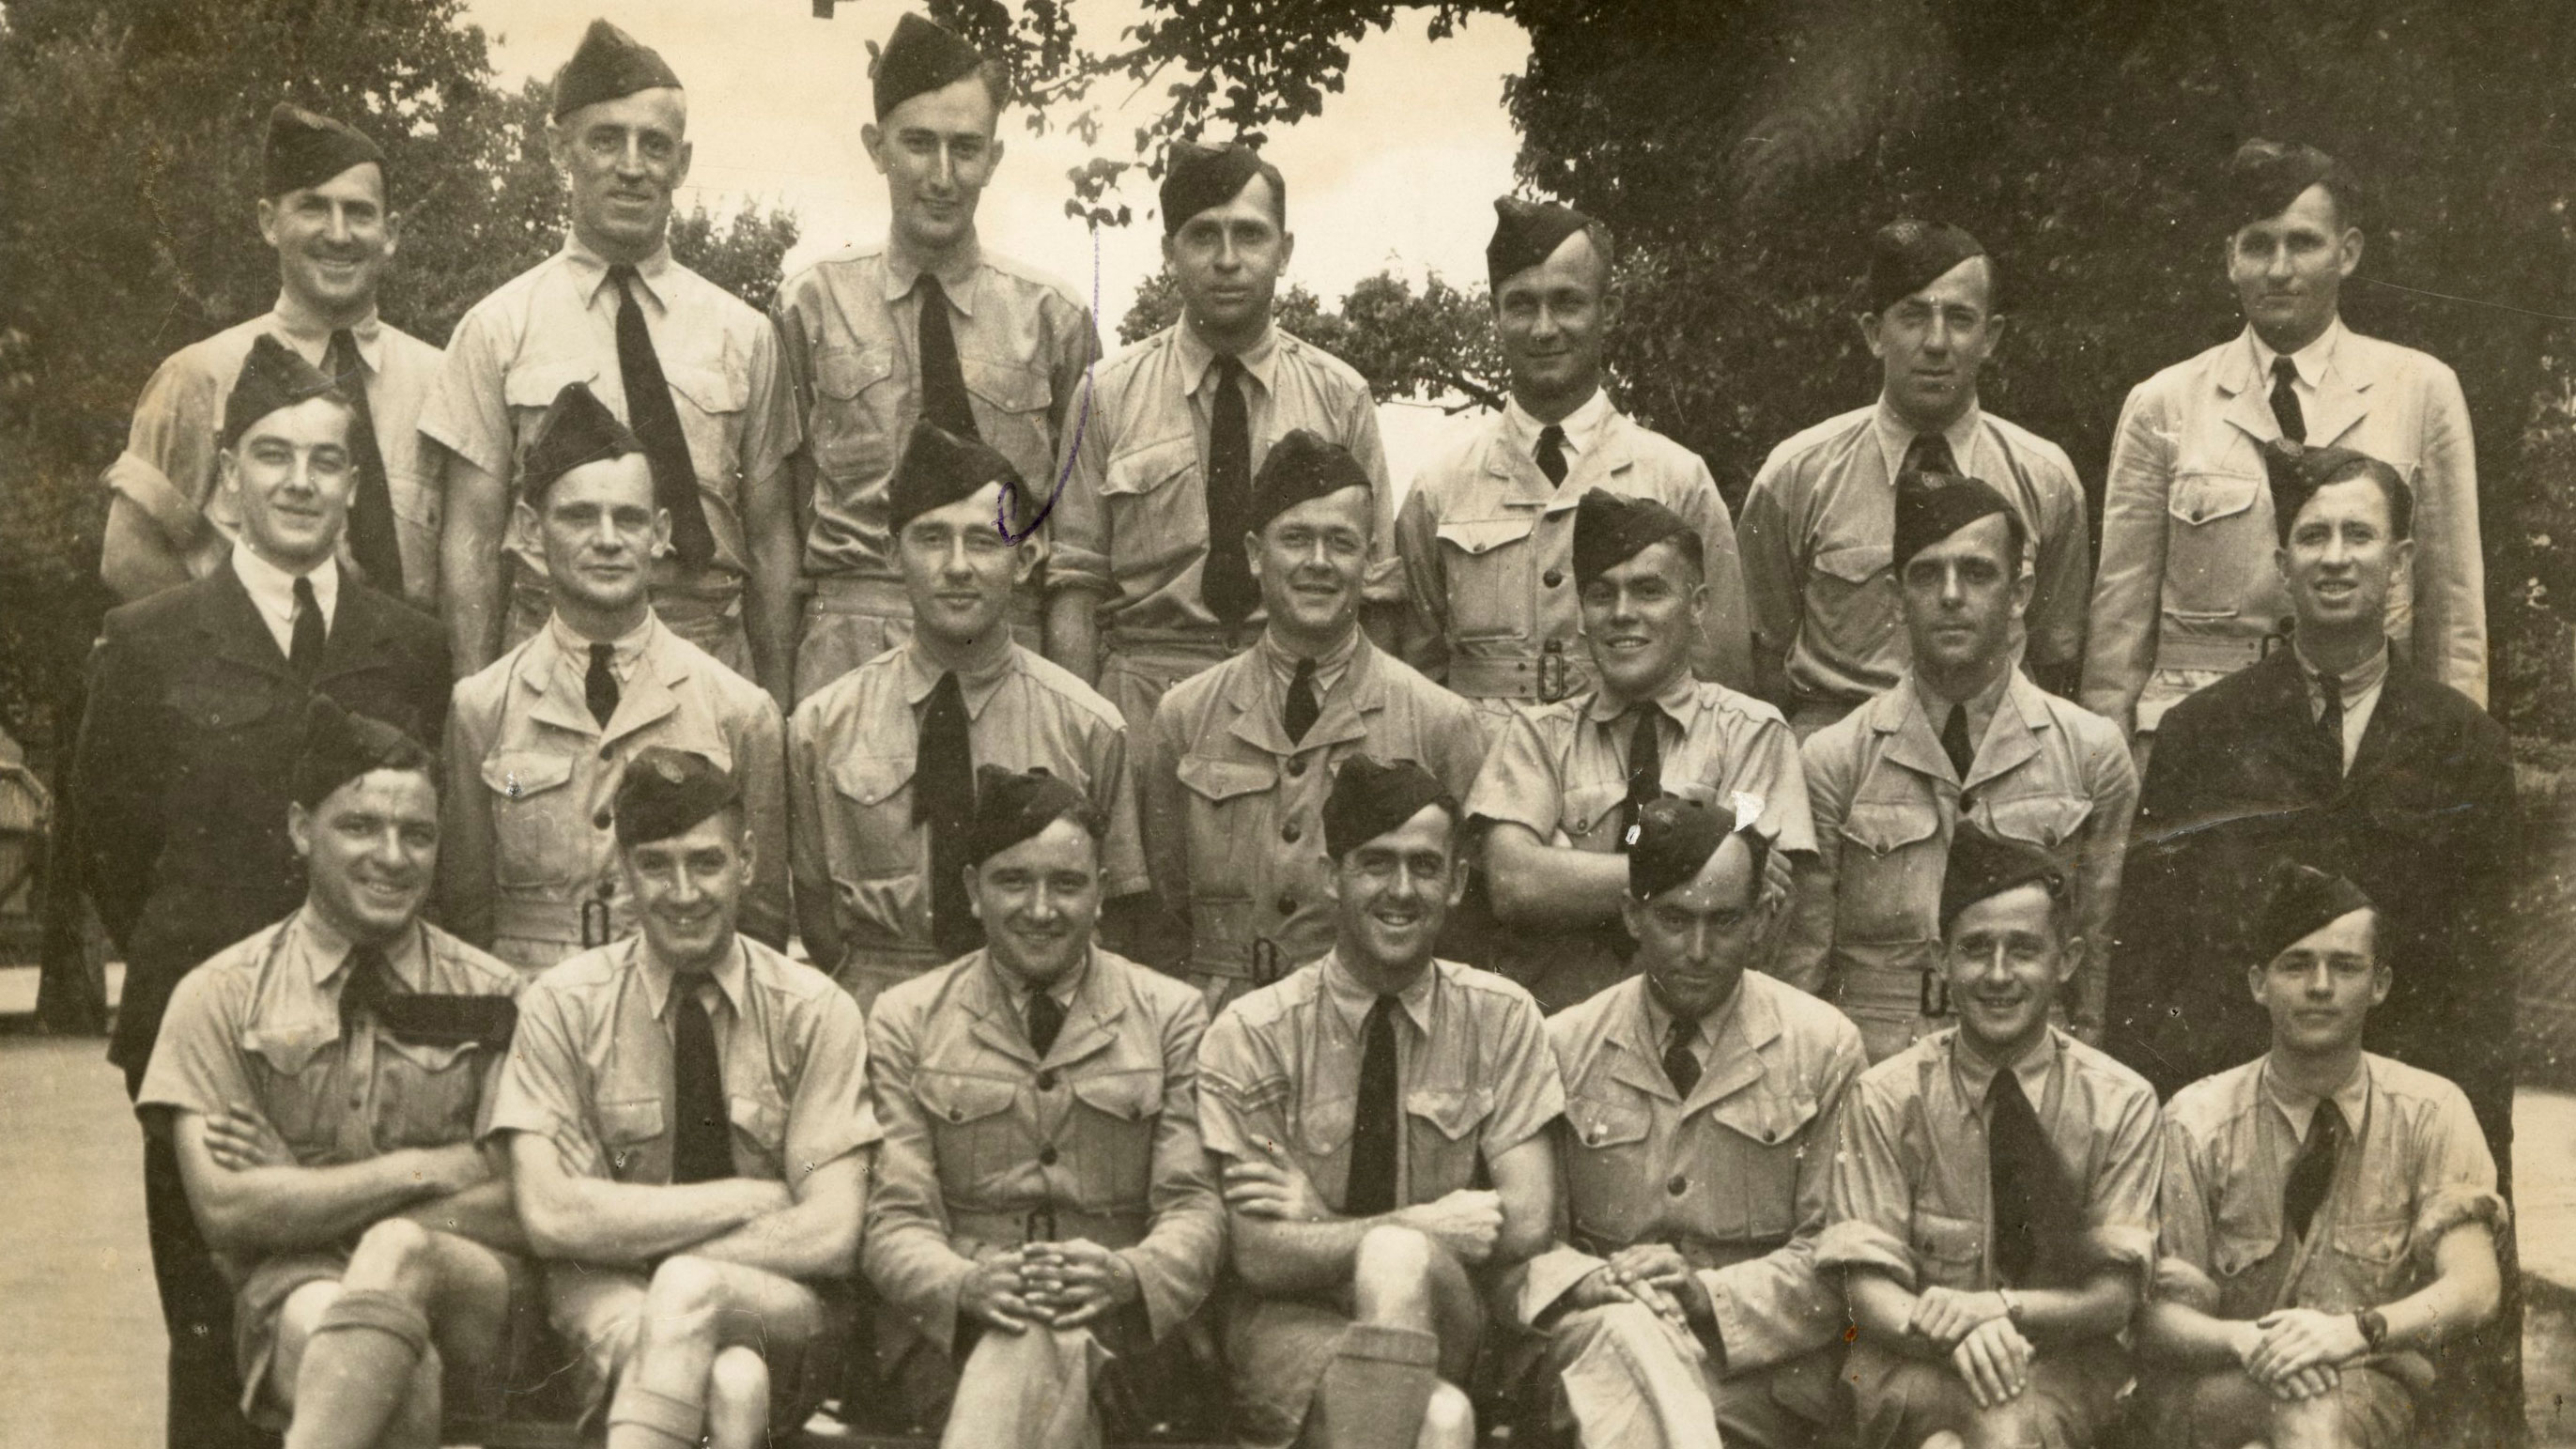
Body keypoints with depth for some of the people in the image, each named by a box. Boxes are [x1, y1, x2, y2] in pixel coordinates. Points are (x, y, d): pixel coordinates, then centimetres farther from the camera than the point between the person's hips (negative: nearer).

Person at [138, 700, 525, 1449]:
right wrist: (430, 1169, -7)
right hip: (292, 1288, -1)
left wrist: (303, 1197, -8)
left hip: (476, 1302, 1)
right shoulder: (219, 998, 8)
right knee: (375, 1359, -37)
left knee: (397, 1254, -35)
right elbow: (227, 1208, -4)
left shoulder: (490, 999, 10)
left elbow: (524, 1211, 0)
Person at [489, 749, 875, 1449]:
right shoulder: (563, 1006, 0)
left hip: (782, 1313, 1)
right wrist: (749, 1197, -12)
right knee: (730, 1382, -35)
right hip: (608, 1310, -1)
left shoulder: (814, 1011, -1)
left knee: (688, 1291, -34)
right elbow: (551, 1216, -12)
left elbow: (830, 1235, -10)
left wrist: (629, 1237, -12)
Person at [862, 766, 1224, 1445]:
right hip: (954, 1336, 0)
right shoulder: (905, 1021, 11)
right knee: (1033, 1339, -37)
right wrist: (969, 1285, -21)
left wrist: (1124, 1277, -22)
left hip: (1124, 1337, 0)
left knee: (1040, 1341, -37)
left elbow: (1194, 1207, 2)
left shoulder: (1172, 1015, 11)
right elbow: (896, 1218, 2)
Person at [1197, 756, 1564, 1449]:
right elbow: (1260, 1257, -8)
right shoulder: (1250, 1035, -3)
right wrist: (1426, 1224, -15)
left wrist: (1321, 1220, -10)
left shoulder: (1502, 1019, 3)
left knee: (1398, 1260, -34)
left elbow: (1524, 1226, -7)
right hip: (1292, 1322, -3)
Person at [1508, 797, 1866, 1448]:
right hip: (1594, 1341, 2)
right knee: (1628, 1331, -35)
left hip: (1761, 1365, -1)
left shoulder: (1824, 1047, 6)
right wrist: (1590, 1283, -14)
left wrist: (1713, 1294, -14)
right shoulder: (1563, 1047, 9)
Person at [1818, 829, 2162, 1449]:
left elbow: (2115, 1293, -2)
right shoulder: (1886, 1097, 0)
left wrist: (2000, 1307, -21)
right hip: (1914, 1364, 0)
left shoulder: (2121, 1103, 2)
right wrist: (1954, 1332, -26)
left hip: (2063, 1363, 1)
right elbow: (1870, 1288, -5)